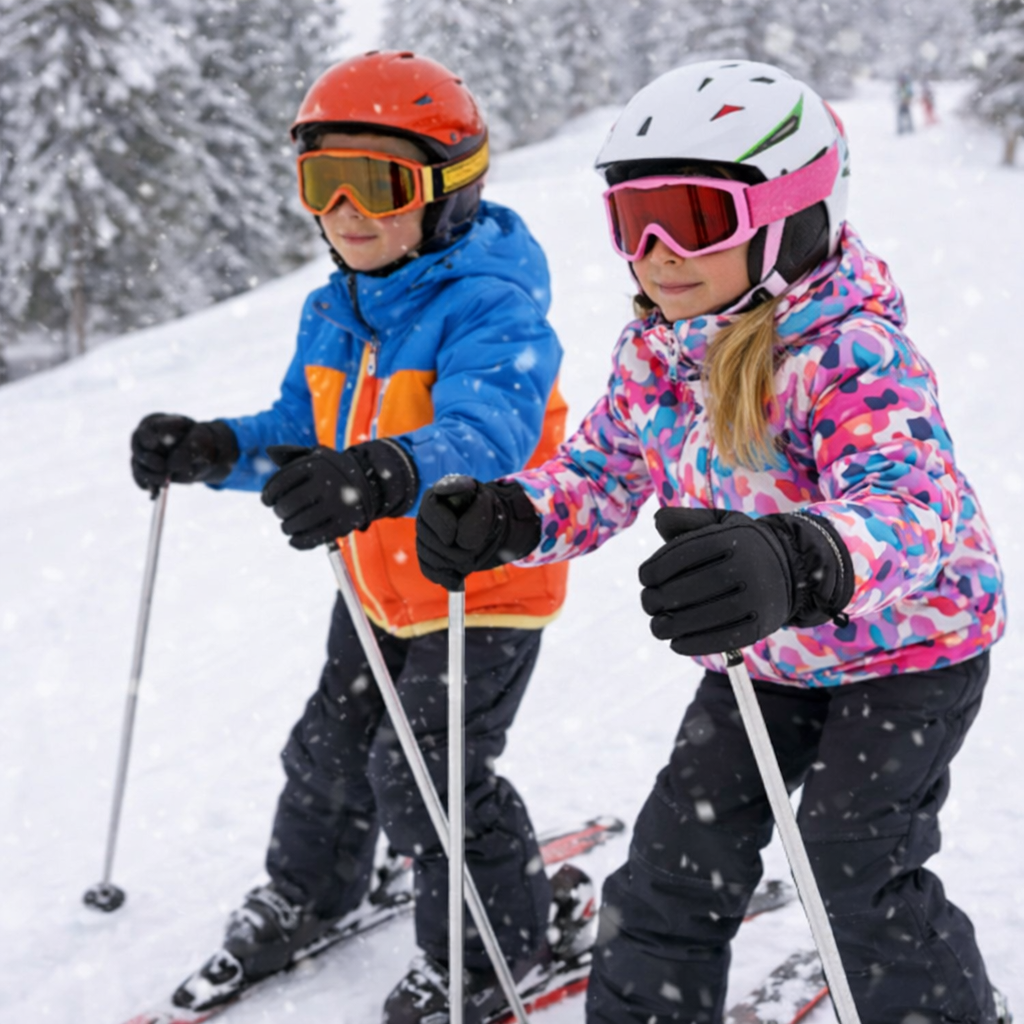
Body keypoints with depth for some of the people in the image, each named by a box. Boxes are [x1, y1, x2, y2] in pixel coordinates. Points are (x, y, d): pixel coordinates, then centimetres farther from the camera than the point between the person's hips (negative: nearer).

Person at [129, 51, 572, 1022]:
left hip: (484, 587, -8)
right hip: (378, 585, 8)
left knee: (427, 776, -7)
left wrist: (388, 474, -64)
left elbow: (487, 431, -44)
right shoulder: (332, 313, 1)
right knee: (331, 746, 20)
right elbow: (300, 432, 8)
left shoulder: (489, 307, -26)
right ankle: (303, 894, 46)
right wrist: (212, 450, -12)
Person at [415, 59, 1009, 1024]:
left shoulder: (853, 353, -32)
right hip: (765, 657, 6)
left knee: (859, 868, -7)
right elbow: (601, 470, -1)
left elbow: (908, 502, -48)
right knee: (681, 846, 7)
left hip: (907, 650, -6)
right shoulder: (655, 349, -9)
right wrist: (508, 517, -24)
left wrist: (797, 565, -71)